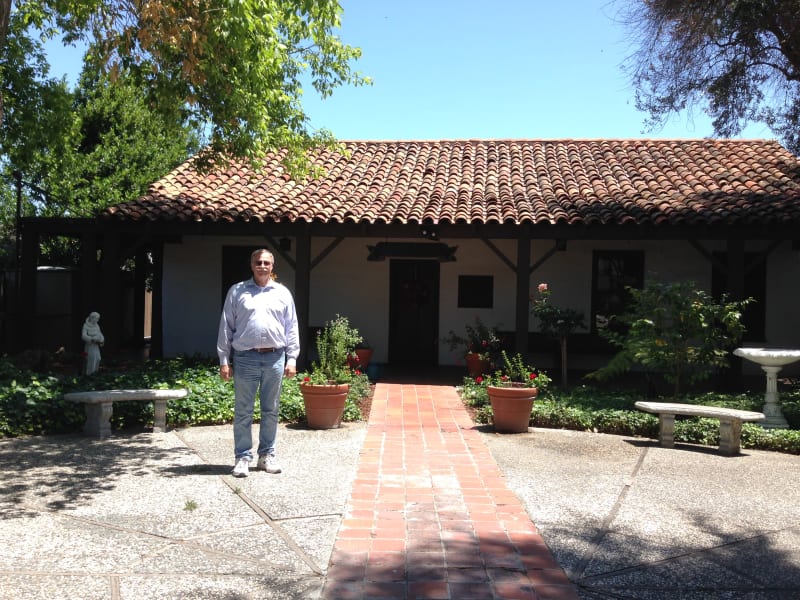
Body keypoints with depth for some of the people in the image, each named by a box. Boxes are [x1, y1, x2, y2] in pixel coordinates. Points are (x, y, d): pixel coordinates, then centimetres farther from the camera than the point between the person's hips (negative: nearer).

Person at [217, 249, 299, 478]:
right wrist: (224, 360, -1)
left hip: (275, 358, 2)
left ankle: (267, 455, 22)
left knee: (271, 410, 10)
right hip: (245, 358, -1)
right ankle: (243, 457, 12)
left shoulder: (283, 293, 10)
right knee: (243, 411, 3)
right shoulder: (237, 291, 5)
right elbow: (226, 327, 4)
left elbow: (292, 328, 9)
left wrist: (291, 358, 2)